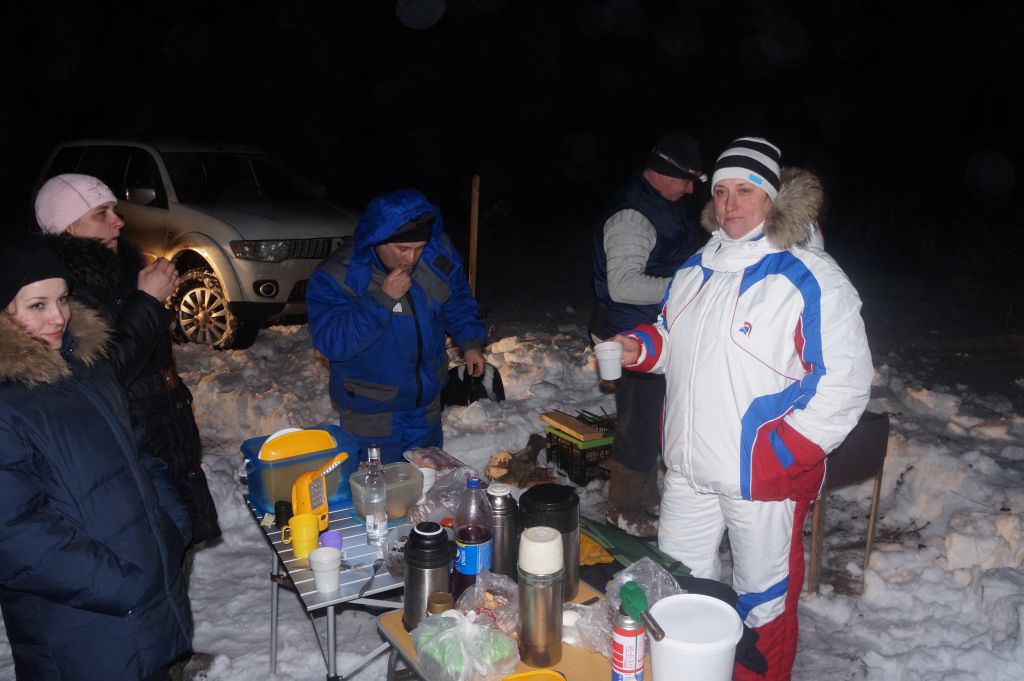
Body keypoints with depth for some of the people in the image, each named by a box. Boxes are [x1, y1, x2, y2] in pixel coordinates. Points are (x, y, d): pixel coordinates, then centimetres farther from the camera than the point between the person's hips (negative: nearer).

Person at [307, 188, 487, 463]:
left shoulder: (438, 254, -11)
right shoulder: (335, 277, -23)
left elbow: (457, 300, 8)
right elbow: (331, 342, -31)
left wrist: (470, 341, -3)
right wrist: (383, 299, -36)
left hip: (427, 404, 5)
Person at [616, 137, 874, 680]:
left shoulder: (809, 278, -14)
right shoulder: (697, 269, 8)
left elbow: (845, 381, -17)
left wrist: (782, 454, -21)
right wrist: (641, 347, 0)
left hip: (764, 476, -7)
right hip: (689, 468, 7)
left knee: (763, 602, 12)